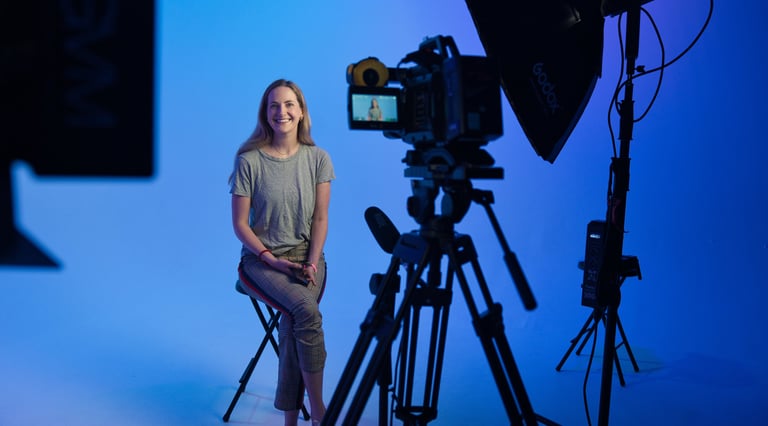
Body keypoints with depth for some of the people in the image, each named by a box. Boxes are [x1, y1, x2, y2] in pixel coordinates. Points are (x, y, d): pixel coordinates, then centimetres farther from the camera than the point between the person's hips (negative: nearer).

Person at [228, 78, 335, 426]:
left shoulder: (318, 159, 2)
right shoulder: (248, 161, -6)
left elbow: (320, 218, 2)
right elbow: (240, 224, -3)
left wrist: (312, 263, -11)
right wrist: (273, 260, -13)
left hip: (306, 256, 2)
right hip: (261, 259, -2)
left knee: (293, 322, -26)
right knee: (306, 310, -29)